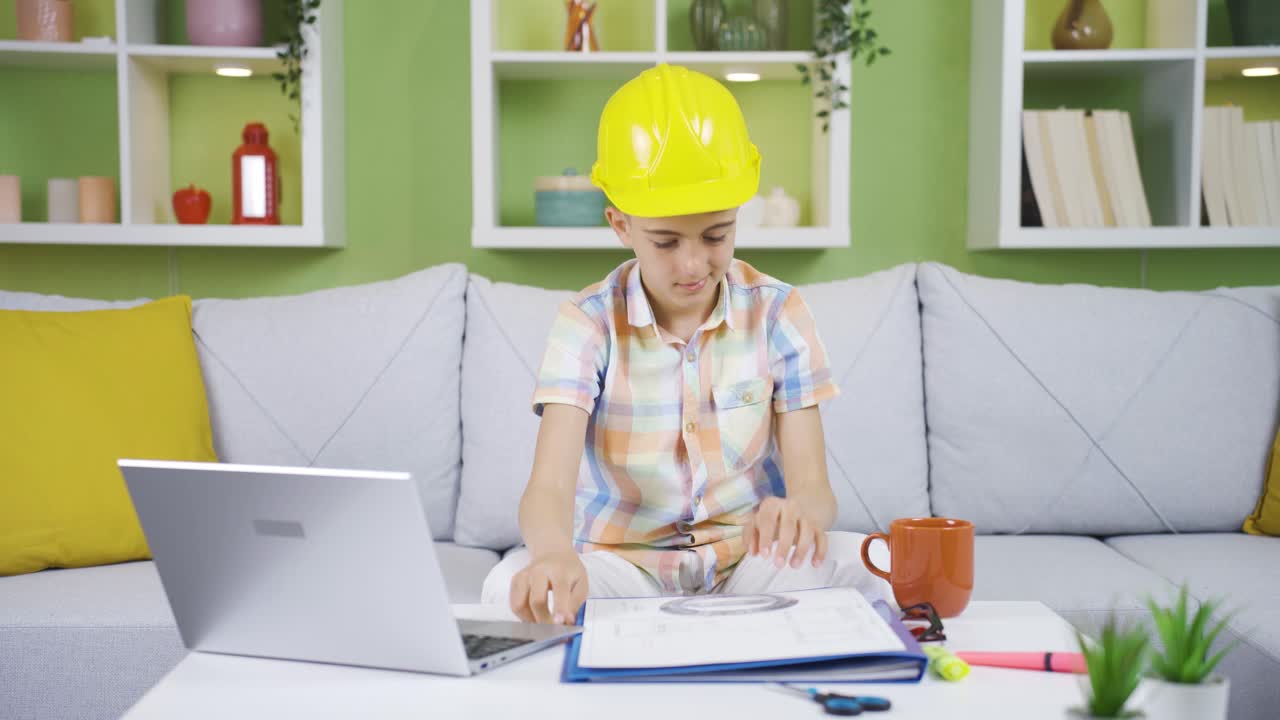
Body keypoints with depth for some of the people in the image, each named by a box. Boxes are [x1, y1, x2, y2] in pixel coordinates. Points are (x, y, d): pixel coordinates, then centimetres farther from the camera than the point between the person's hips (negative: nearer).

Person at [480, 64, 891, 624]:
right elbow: (548, 487, -21)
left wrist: (799, 512, -35)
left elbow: (813, 485, -7)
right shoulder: (588, 323, -8)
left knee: (862, 566, -29)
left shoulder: (777, 312, -3)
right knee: (514, 585, -32)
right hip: (623, 564, -1)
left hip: (749, 558, 1)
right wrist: (554, 553, -48)